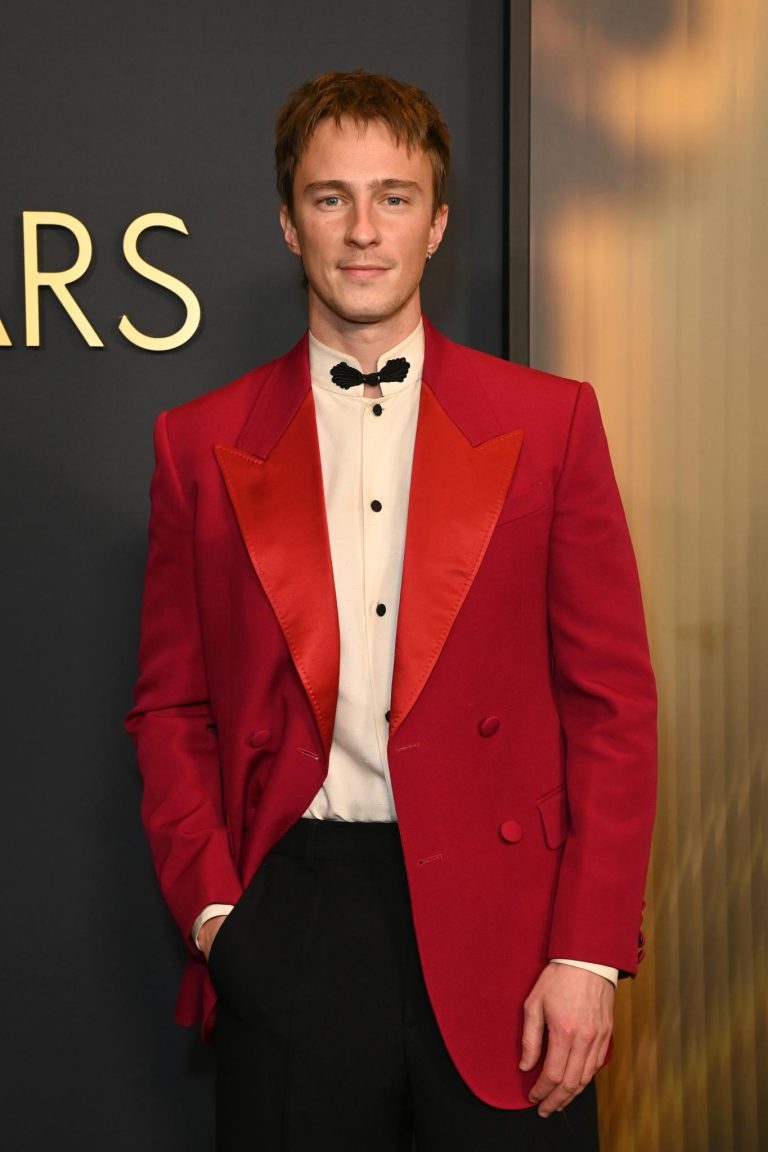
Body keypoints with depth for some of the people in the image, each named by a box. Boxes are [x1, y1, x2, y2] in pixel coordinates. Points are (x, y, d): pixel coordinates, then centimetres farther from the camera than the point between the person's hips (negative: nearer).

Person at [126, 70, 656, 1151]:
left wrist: (589, 951, -6)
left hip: (501, 915, 0)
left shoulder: (549, 421, 3)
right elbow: (172, 709, 9)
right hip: (290, 918, 1)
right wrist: (212, 909, -3)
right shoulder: (202, 443, 6)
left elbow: (614, 699, 0)